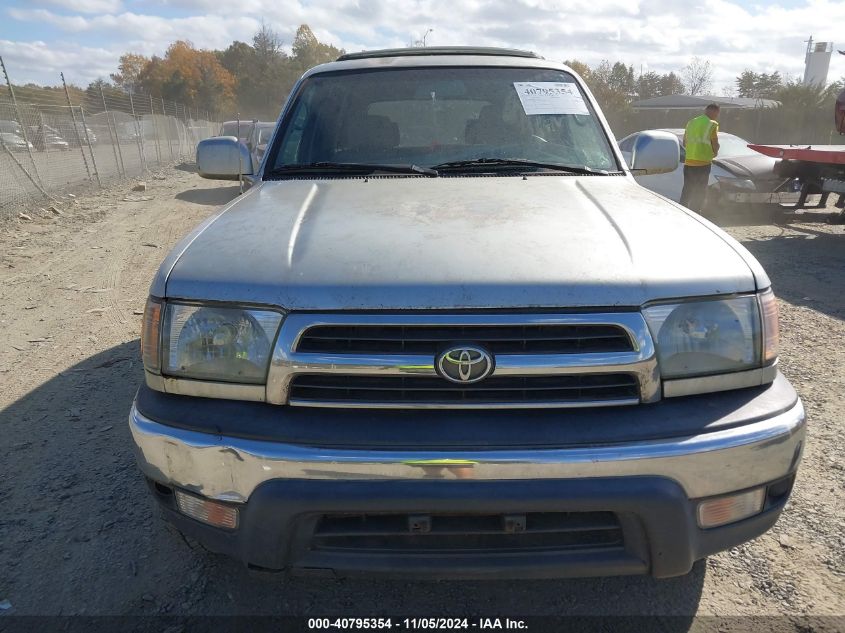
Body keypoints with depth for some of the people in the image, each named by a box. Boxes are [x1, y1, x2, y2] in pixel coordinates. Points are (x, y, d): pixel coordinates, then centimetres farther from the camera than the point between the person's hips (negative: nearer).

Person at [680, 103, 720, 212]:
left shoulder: (691, 122, 13)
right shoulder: (712, 124, -6)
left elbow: (685, 143, 19)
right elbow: (715, 145, -6)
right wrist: (714, 152, 13)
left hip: (688, 162, 6)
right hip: (702, 163, -6)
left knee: (686, 191, 13)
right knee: (700, 193, 2)